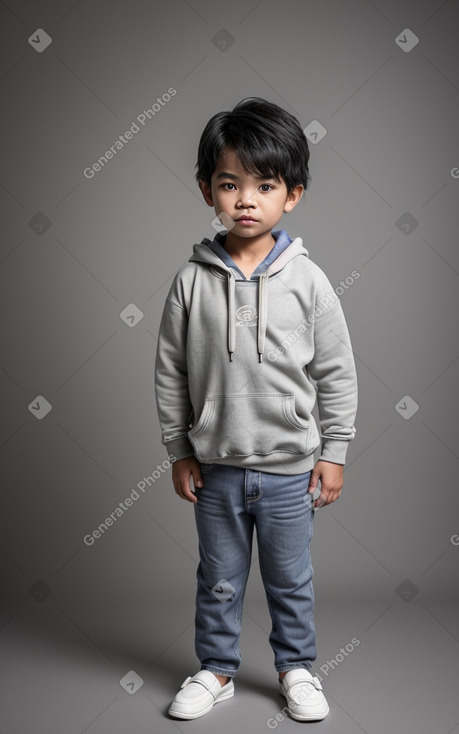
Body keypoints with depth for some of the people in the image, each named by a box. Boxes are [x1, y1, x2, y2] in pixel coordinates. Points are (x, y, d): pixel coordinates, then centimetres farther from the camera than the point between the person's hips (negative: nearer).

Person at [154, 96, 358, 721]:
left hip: (288, 469, -1)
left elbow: (337, 372, -3)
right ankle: (217, 670, 38)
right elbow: (170, 371, 1)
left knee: (291, 580, 16)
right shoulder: (192, 281, -7)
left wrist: (334, 453, -2)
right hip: (215, 467, 1)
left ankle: (296, 667, 38)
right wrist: (178, 450, 2)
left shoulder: (307, 281, -9)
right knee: (219, 580, 17)